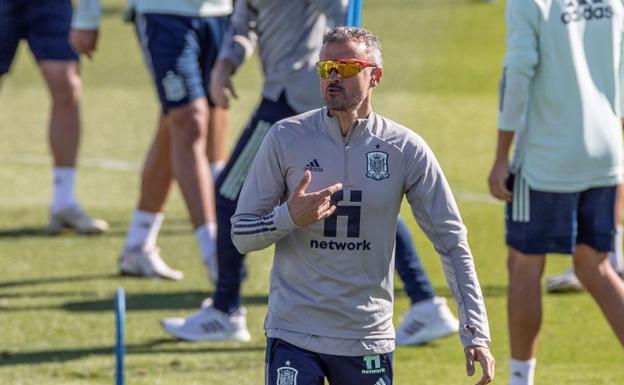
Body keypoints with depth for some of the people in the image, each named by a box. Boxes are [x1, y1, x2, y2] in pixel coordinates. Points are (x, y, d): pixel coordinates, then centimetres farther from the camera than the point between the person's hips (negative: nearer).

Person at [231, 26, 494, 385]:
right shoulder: (285, 138, -3)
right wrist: (289, 217, -21)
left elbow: (452, 242, 1)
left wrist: (476, 334, -7)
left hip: (370, 339, 1)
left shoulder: (406, 149, -2)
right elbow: (241, 234, 1)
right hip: (294, 335, -1)